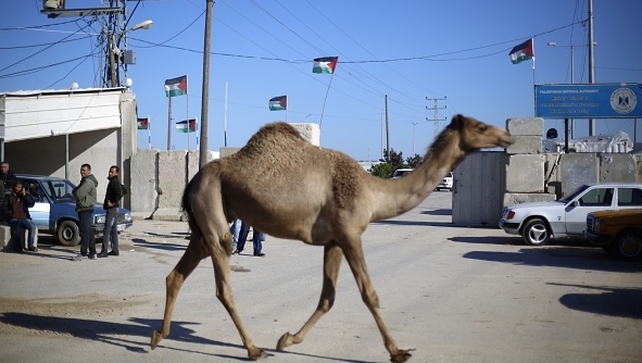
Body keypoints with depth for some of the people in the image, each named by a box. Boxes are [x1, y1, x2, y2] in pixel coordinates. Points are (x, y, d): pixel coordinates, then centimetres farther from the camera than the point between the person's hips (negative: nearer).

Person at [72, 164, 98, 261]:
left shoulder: (88, 182, -16)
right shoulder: (85, 181, 20)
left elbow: (79, 194, -22)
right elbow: (76, 192, 23)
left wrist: (74, 192, -2)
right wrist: (75, 191, 1)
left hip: (85, 209, -11)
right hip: (84, 209, 11)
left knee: (85, 231, -10)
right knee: (89, 231, 12)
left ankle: (83, 254, -9)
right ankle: (92, 253, 17)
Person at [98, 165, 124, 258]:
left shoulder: (115, 182, -14)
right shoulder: (112, 181, 17)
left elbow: (120, 194, -28)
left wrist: (113, 203, -19)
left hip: (112, 208, -11)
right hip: (111, 209, 11)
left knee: (107, 230, -12)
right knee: (113, 230, 13)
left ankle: (104, 251, -13)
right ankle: (115, 250, 17)